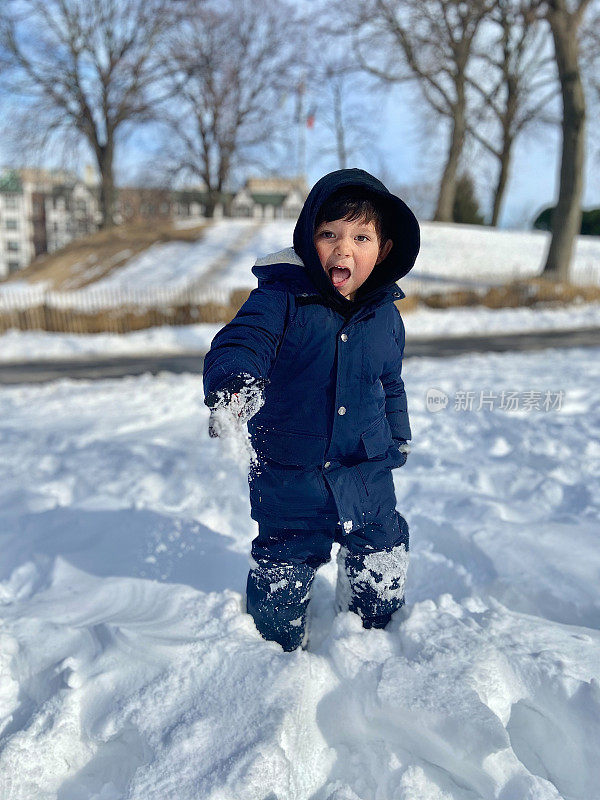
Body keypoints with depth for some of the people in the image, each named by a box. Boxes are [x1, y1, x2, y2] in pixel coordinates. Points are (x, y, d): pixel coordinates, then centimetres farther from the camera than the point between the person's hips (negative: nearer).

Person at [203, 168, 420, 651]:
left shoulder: (386, 315, 1)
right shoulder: (281, 296, -14)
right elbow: (239, 343, -28)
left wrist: (398, 437, 23)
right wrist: (232, 384, -49)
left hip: (367, 472, 4)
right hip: (290, 474, -3)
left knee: (382, 562, 18)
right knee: (283, 571, 11)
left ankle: (375, 627, 49)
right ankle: (281, 648, 41)